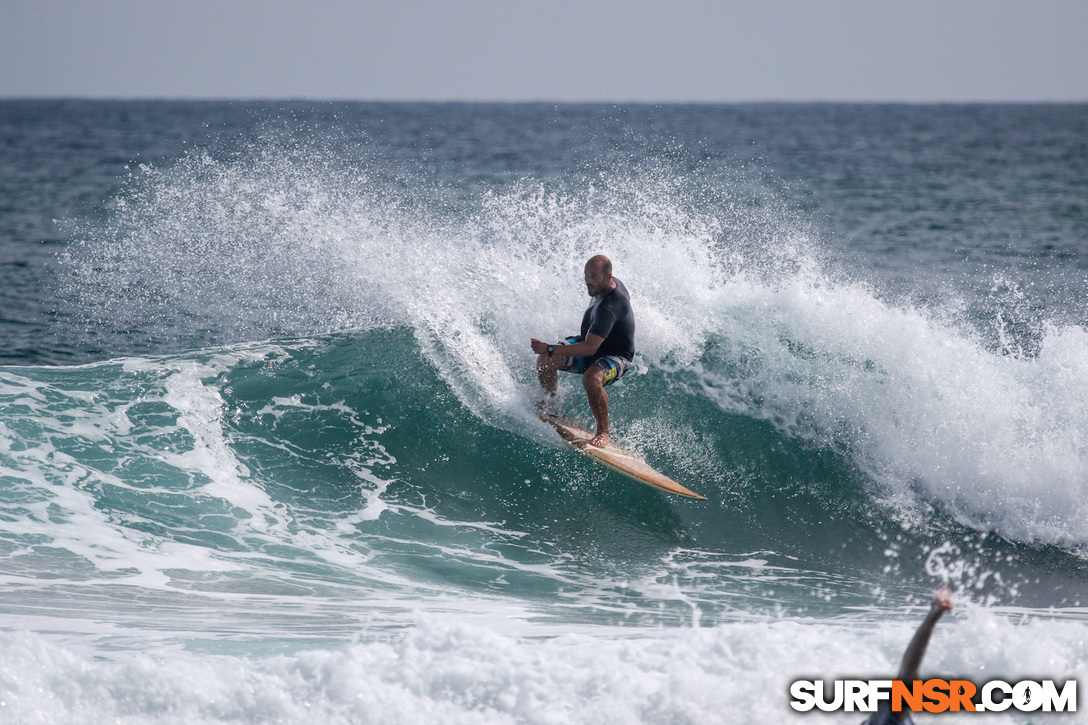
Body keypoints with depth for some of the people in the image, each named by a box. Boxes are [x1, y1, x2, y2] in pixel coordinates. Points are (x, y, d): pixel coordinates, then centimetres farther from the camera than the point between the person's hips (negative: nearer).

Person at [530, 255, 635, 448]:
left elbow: (590, 348, -42)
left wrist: (550, 349, -43)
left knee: (592, 378, -42)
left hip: (617, 357, -9)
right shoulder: (612, 284, -10)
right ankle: (549, 406, 13)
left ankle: (603, 432, -20)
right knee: (545, 361, -15)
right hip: (591, 342, 9)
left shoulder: (608, 308, -38)